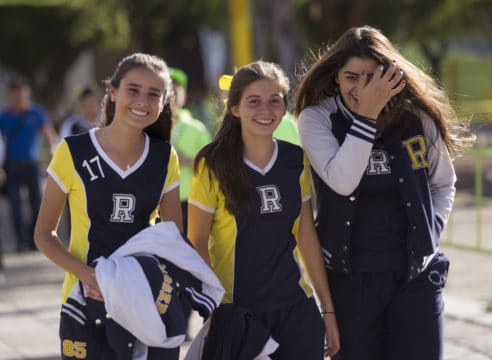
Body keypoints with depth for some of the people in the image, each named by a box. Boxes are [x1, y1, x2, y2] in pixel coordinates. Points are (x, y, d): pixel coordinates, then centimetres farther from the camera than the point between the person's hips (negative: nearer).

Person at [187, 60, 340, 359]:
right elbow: (197, 241, -6)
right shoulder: (214, 164, -7)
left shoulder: (296, 161, 5)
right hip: (235, 310, -3)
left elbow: (306, 235, 9)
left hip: (295, 308, 4)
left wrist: (328, 309, 8)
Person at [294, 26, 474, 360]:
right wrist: (366, 116, -26)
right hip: (350, 278, -1)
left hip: (417, 273, 1)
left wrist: (429, 232, 0)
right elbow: (341, 182, -24)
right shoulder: (316, 119, -8)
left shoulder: (417, 117, -2)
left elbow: (444, 183, 13)